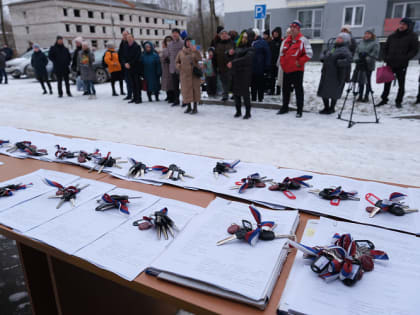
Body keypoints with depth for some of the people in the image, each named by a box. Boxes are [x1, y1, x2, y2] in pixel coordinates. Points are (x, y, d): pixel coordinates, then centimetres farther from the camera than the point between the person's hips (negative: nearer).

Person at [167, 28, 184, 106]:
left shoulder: (183, 43, -6)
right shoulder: (169, 44, 12)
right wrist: (171, 64, 13)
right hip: (173, 68, 6)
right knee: (175, 86, 11)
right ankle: (176, 100, 20)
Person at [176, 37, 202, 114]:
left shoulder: (195, 51, 4)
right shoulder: (181, 52, 9)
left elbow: (199, 59, -14)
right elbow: (177, 61, 18)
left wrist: (195, 51, -27)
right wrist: (178, 65, -4)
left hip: (194, 73, -2)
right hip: (184, 73, 2)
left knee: (195, 89, -2)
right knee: (186, 90, 2)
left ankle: (195, 107, 5)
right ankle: (188, 107, 15)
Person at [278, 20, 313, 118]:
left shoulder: (303, 40, -6)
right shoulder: (286, 40, 12)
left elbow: (309, 54, -11)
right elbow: (282, 53, 21)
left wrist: (299, 62, -15)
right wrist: (282, 63, 9)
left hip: (297, 70, -6)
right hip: (286, 69, 6)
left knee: (298, 89, -2)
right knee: (285, 89, 13)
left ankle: (299, 110, 4)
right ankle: (285, 107, 26)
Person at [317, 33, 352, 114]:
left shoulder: (344, 50, -7)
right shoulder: (331, 48, 17)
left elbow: (348, 60, -21)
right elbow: (323, 53, 30)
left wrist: (338, 63, -23)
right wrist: (323, 58, 9)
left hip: (336, 75, -7)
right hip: (326, 74, 7)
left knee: (334, 92, 1)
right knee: (323, 91, 10)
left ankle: (332, 108, 19)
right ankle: (326, 107, 27)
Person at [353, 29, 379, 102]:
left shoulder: (375, 43, 0)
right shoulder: (361, 43, 16)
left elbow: (374, 54, -10)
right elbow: (356, 52, 13)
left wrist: (366, 59, -21)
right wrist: (357, 59, -5)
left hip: (369, 65, -4)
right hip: (360, 64, 4)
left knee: (367, 81, 0)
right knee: (360, 80, 6)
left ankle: (366, 96, 7)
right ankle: (360, 96, 13)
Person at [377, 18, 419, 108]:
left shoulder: (412, 36, -1)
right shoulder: (392, 36, 8)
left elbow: (414, 50, -3)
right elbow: (385, 47, 17)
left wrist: (405, 58, -16)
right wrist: (386, 58, 3)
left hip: (402, 65, -3)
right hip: (390, 63, 3)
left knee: (401, 84, 4)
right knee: (387, 83, 8)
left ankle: (398, 101, 13)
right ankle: (384, 99, 18)